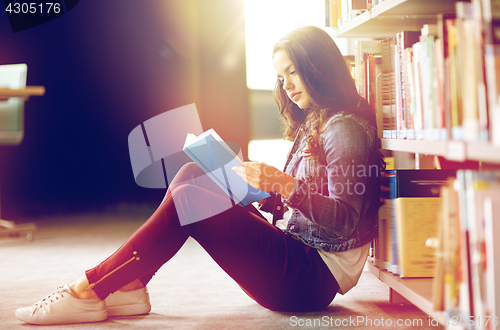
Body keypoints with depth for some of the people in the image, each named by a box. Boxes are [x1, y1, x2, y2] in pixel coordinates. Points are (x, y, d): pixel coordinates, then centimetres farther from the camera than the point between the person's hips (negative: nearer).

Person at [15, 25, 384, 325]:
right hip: (295, 254, 9)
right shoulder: (313, 124, 17)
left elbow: (346, 221, -20)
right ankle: (129, 288, -7)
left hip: (316, 277, -9)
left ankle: (89, 291, -14)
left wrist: (285, 185, -31)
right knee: (192, 174, 0)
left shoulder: (345, 128, -12)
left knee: (188, 199, -21)